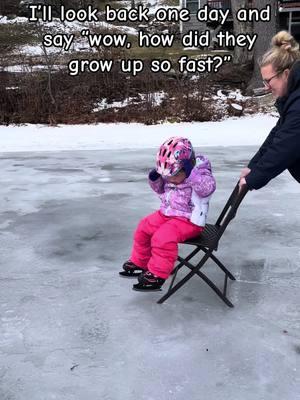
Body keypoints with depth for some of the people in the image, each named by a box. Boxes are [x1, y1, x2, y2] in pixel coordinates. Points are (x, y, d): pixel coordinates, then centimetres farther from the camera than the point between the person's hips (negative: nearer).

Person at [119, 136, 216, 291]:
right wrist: (154, 180, -1)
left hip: (189, 220, -8)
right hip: (167, 213, 8)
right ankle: (140, 262, 24)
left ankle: (157, 275, -12)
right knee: (144, 228, 4)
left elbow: (207, 188, -35)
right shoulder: (169, 175, 5)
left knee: (163, 237, -27)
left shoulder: (200, 173, -16)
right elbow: (161, 190, 19)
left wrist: (191, 174, -44)